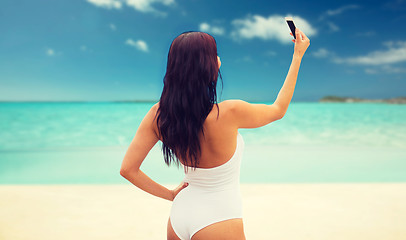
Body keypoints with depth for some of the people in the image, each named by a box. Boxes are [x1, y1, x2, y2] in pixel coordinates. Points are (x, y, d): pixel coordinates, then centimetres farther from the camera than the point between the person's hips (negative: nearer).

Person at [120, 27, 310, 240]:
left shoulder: (158, 114, -12)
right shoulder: (229, 113, -25)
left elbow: (127, 169, -9)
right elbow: (279, 109, -5)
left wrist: (171, 195, 3)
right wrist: (298, 56, 3)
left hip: (179, 215, 5)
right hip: (219, 223, -4)